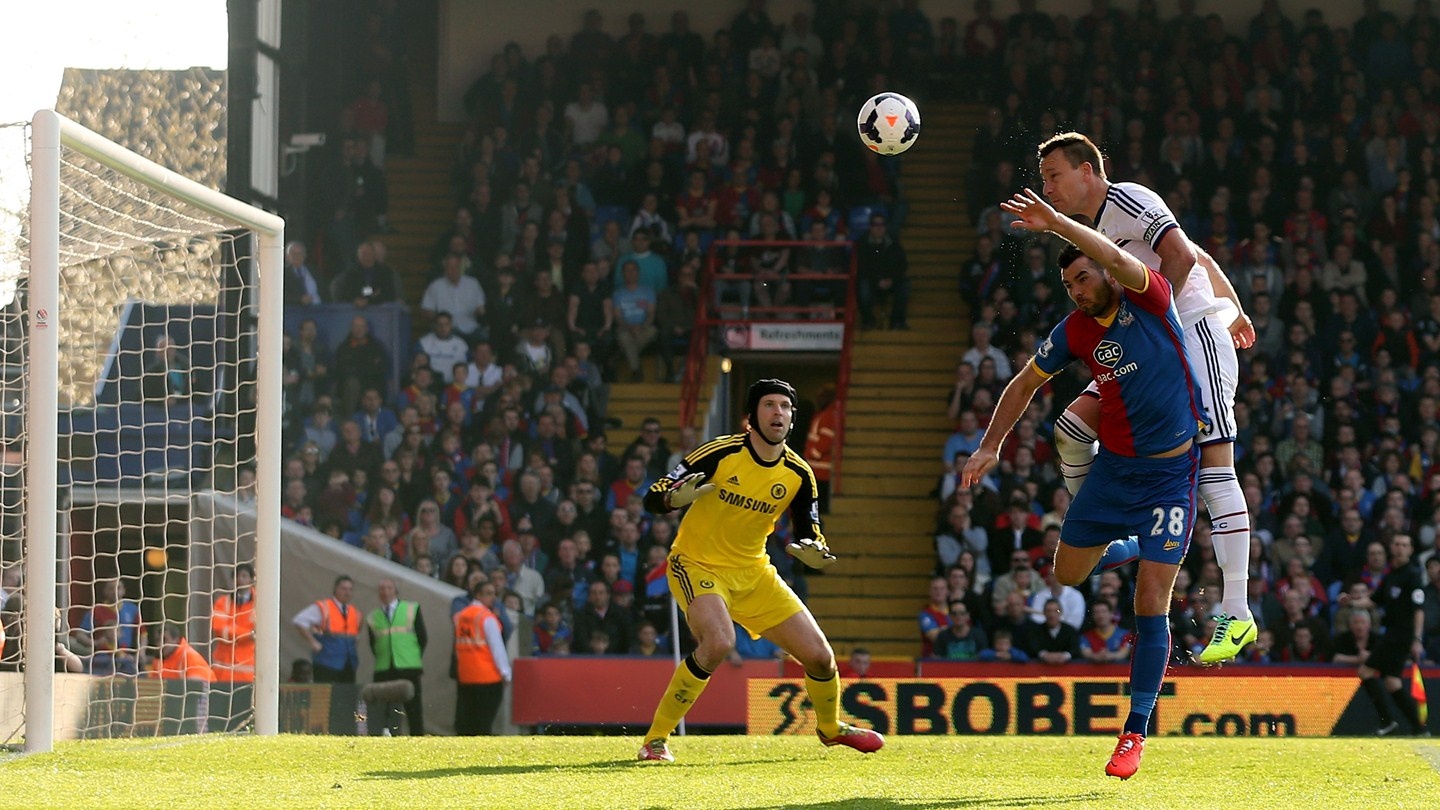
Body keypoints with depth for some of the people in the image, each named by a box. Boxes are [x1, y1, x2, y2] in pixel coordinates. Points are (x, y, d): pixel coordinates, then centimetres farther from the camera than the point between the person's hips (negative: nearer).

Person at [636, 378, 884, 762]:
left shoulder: (799, 475, -4)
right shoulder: (720, 453, -17)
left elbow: (809, 535, 5)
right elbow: (653, 498, -14)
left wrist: (814, 552, -19)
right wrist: (675, 497, -37)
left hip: (753, 572, 5)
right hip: (697, 565, -5)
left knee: (819, 655, 2)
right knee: (719, 641, -34)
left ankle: (831, 727, 35)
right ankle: (655, 740, -21)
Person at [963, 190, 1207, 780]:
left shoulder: (1149, 299, -13)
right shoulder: (1075, 331, 0)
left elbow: (1115, 257, -35)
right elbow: (1027, 382, 14)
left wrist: (1057, 222, -42)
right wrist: (991, 444, 10)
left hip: (1170, 472, -6)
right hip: (1113, 466, 6)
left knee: (1151, 604, -9)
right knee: (1068, 573, 13)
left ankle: (1136, 732, -3)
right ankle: (1135, 549, 45)